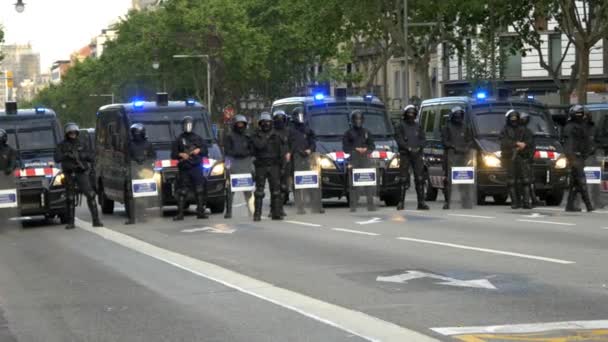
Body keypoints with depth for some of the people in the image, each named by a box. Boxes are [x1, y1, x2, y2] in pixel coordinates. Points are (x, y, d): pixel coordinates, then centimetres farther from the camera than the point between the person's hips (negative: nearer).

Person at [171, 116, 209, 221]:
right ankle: (180, 214, -5)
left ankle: (200, 212, 2)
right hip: (184, 169, -1)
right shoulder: (179, 140, 11)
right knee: (182, 191, -5)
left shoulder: (198, 138, 15)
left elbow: (206, 151, 15)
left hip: (196, 168, 1)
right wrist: (180, 155, -11)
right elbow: (173, 154, 8)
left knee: (200, 190, -2)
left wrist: (199, 150, -5)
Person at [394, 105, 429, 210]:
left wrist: (418, 147, -8)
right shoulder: (401, 126, 5)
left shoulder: (418, 127, 16)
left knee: (419, 178, -1)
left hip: (417, 154, 3)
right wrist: (408, 148, -15)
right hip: (405, 154, -3)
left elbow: (423, 139, 11)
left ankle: (421, 202, 1)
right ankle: (401, 202, -3)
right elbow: (398, 139, -4)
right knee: (403, 178, -5)